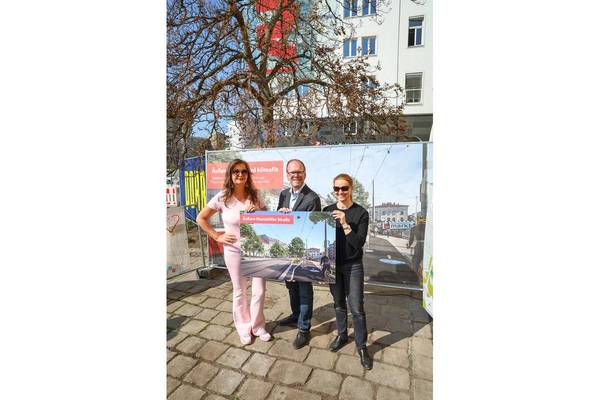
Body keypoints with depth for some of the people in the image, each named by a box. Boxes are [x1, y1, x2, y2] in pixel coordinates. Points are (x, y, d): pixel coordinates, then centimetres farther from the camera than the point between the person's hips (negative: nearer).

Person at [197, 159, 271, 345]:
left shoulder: (254, 196, -1)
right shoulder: (222, 197, -8)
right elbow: (201, 219, -1)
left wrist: (258, 213, -13)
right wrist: (217, 236, -6)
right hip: (234, 251, -2)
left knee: (259, 290, 8)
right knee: (240, 292, 14)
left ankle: (257, 326, 33)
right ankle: (244, 328, 36)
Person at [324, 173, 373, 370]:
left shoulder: (361, 213, -11)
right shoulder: (327, 211, -2)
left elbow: (359, 243, -16)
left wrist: (344, 224, -27)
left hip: (353, 266, -3)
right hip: (332, 264, 3)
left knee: (357, 308, 3)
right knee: (339, 303, 18)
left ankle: (361, 346, 24)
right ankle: (342, 335, 40)